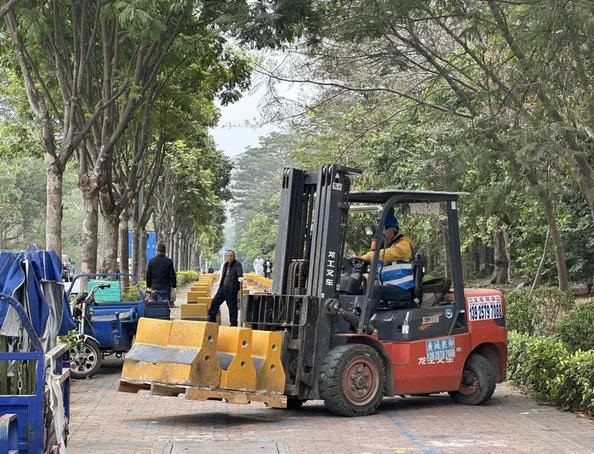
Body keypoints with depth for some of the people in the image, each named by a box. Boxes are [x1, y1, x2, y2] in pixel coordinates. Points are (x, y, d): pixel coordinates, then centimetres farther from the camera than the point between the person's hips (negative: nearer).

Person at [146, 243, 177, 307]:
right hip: (166, 288, -2)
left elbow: (148, 275, 8)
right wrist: (174, 286, 6)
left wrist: (148, 286, 16)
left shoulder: (151, 261, 3)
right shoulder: (168, 261, -5)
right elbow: (172, 275, -2)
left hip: (155, 287, 2)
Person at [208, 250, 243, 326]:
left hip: (232, 288, -8)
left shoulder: (237, 265, -8)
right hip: (223, 287, 8)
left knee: (232, 306, -3)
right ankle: (211, 319, 24)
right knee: (215, 301, 11)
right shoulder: (226, 264, 15)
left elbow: (239, 273, -25)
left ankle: (233, 323, 6)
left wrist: (240, 278, -47)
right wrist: (220, 285, 23)